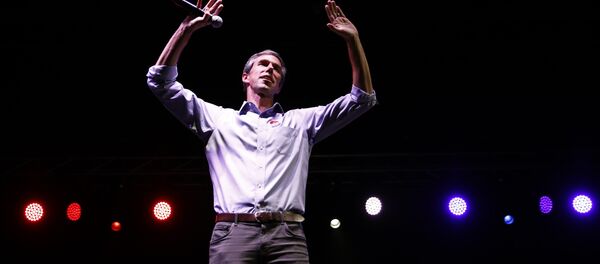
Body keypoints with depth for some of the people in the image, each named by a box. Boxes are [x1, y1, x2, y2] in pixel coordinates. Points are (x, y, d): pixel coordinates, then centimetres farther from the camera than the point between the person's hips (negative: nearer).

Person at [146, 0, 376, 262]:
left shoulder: (300, 121, 28)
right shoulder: (218, 118, 25)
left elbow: (362, 98, 25)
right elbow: (161, 82, 21)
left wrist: (352, 39, 17)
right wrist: (186, 28, 13)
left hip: (287, 235, 1)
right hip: (232, 233, -1)